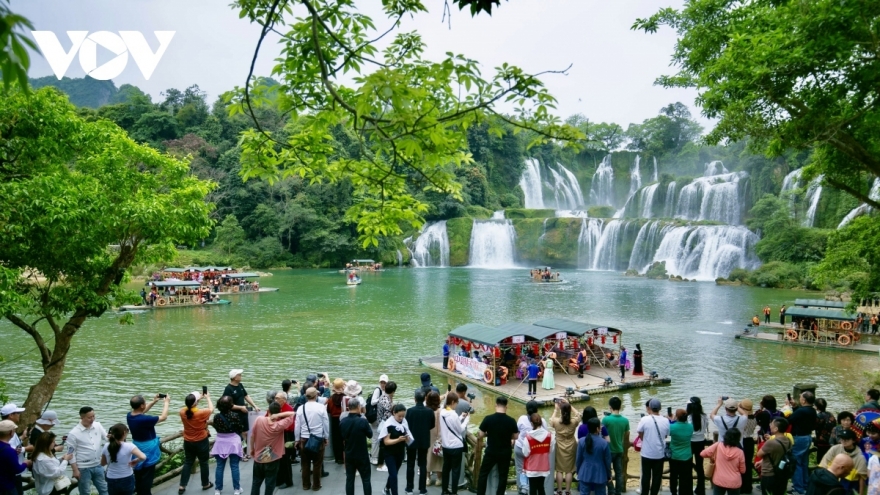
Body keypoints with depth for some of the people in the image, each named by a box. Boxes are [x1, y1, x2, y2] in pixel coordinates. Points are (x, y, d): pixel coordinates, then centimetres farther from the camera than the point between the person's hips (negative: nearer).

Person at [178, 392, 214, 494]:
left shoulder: (182, 412, -12)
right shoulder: (201, 413, -24)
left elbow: (189, 406, 11)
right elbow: (211, 409, -4)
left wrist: (199, 398, 11)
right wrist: (208, 398, 8)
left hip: (188, 442, 4)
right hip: (201, 442, -4)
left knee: (187, 463, 17)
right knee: (203, 463, 13)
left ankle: (182, 486, 16)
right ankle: (205, 484, 27)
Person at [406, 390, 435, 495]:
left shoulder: (410, 411, -17)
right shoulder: (430, 411, -11)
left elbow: (406, 425, -9)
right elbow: (432, 425, 1)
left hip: (412, 440, -1)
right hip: (424, 441, 2)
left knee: (410, 465, 11)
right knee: (423, 465, 10)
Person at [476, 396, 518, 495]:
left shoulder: (488, 419, -14)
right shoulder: (511, 421, -12)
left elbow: (481, 435, -6)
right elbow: (515, 437, -1)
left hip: (491, 452, -1)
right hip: (505, 453, 1)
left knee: (483, 474, 14)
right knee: (502, 476, 13)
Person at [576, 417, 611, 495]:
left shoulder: (581, 441, -8)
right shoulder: (604, 443, -14)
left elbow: (578, 459, -1)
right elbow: (607, 461, -5)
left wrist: (578, 472, 15)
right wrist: (609, 475, 8)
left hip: (585, 474, 1)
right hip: (600, 475, -1)